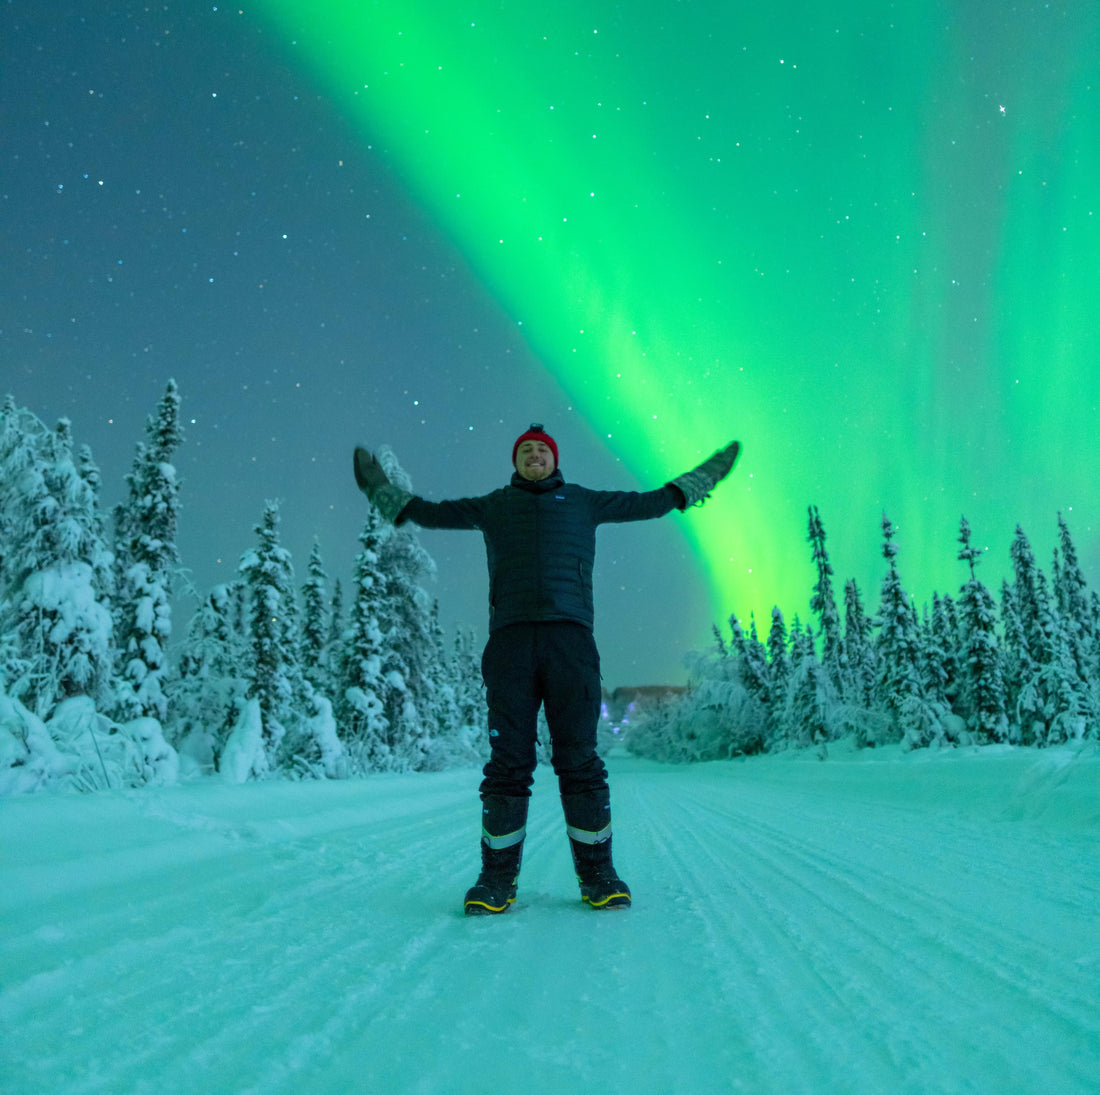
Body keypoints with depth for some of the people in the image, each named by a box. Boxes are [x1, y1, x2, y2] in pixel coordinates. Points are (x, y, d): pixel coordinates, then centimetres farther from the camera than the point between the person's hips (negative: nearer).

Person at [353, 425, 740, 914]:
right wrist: (383, 490, 31)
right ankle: (498, 877, 6)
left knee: (579, 759, -3)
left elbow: (652, 502, 31)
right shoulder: (494, 506, 24)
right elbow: (429, 512, 32)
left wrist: (703, 476, 34)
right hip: (510, 640, 1)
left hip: (570, 639, 0)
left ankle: (597, 874, 7)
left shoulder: (582, 501, 22)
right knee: (508, 762, -3)